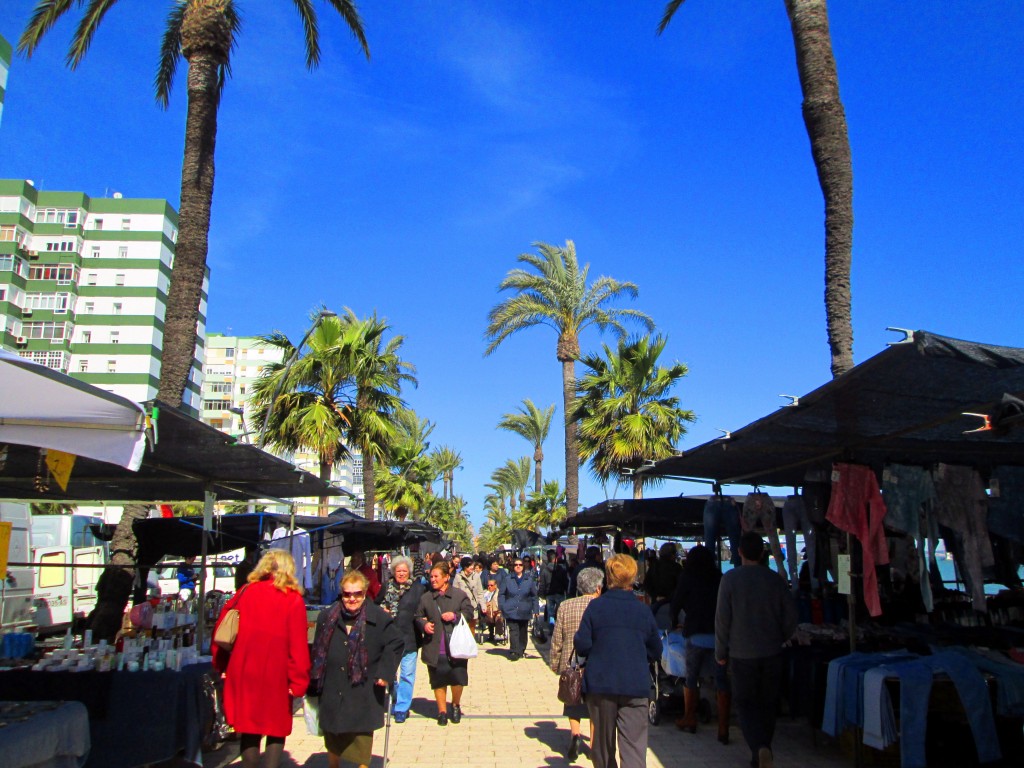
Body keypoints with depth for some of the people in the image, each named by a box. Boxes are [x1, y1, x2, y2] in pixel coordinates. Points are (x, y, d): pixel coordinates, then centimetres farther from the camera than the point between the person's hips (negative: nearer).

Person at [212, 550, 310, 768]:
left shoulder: (245, 592, 3)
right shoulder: (293, 599, -7)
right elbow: (298, 644, -12)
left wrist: (221, 665, 14)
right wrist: (298, 681, -7)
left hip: (243, 674, 3)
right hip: (276, 676, -3)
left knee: (249, 730, 16)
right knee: (276, 730, 11)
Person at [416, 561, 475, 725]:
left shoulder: (460, 595, 0)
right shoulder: (425, 598, 7)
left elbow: (469, 613, 0)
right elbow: (418, 616, 11)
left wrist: (455, 616, -16)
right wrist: (424, 624, -9)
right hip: (434, 649, 2)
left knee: (458, 678, 1)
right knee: (438, 681, 7)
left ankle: (456, 705, 28)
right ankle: (442, 711, 23)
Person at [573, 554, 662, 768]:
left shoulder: (596, 606, -6)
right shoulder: (643, 610, 0)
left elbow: (582, 645, -8)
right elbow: (655, 651, 9)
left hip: (600, 684, 0)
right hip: (636, 686, 0)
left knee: (603, 743, 17)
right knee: (634, 744, -2)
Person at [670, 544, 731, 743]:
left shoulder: (688, 577, 4)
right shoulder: (720, 578, 10)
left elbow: (677, 602, 12)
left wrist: (674, 621, 31)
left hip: (697, 636, -2)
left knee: (691, 678, 15)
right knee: (722, 682, 6)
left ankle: (689, 720, 27)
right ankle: (723, 729, 5)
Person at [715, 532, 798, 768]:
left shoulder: (730, 579, -10)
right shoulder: (776, 579, -2)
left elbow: (722, 619, -9)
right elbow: (791, 617, 1)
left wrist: (721, 652, 2)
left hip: (742, 653, -3)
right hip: (772, 653, 3)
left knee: (746, 704, 5)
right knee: (768, 705, 15)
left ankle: (759, 749, -17)